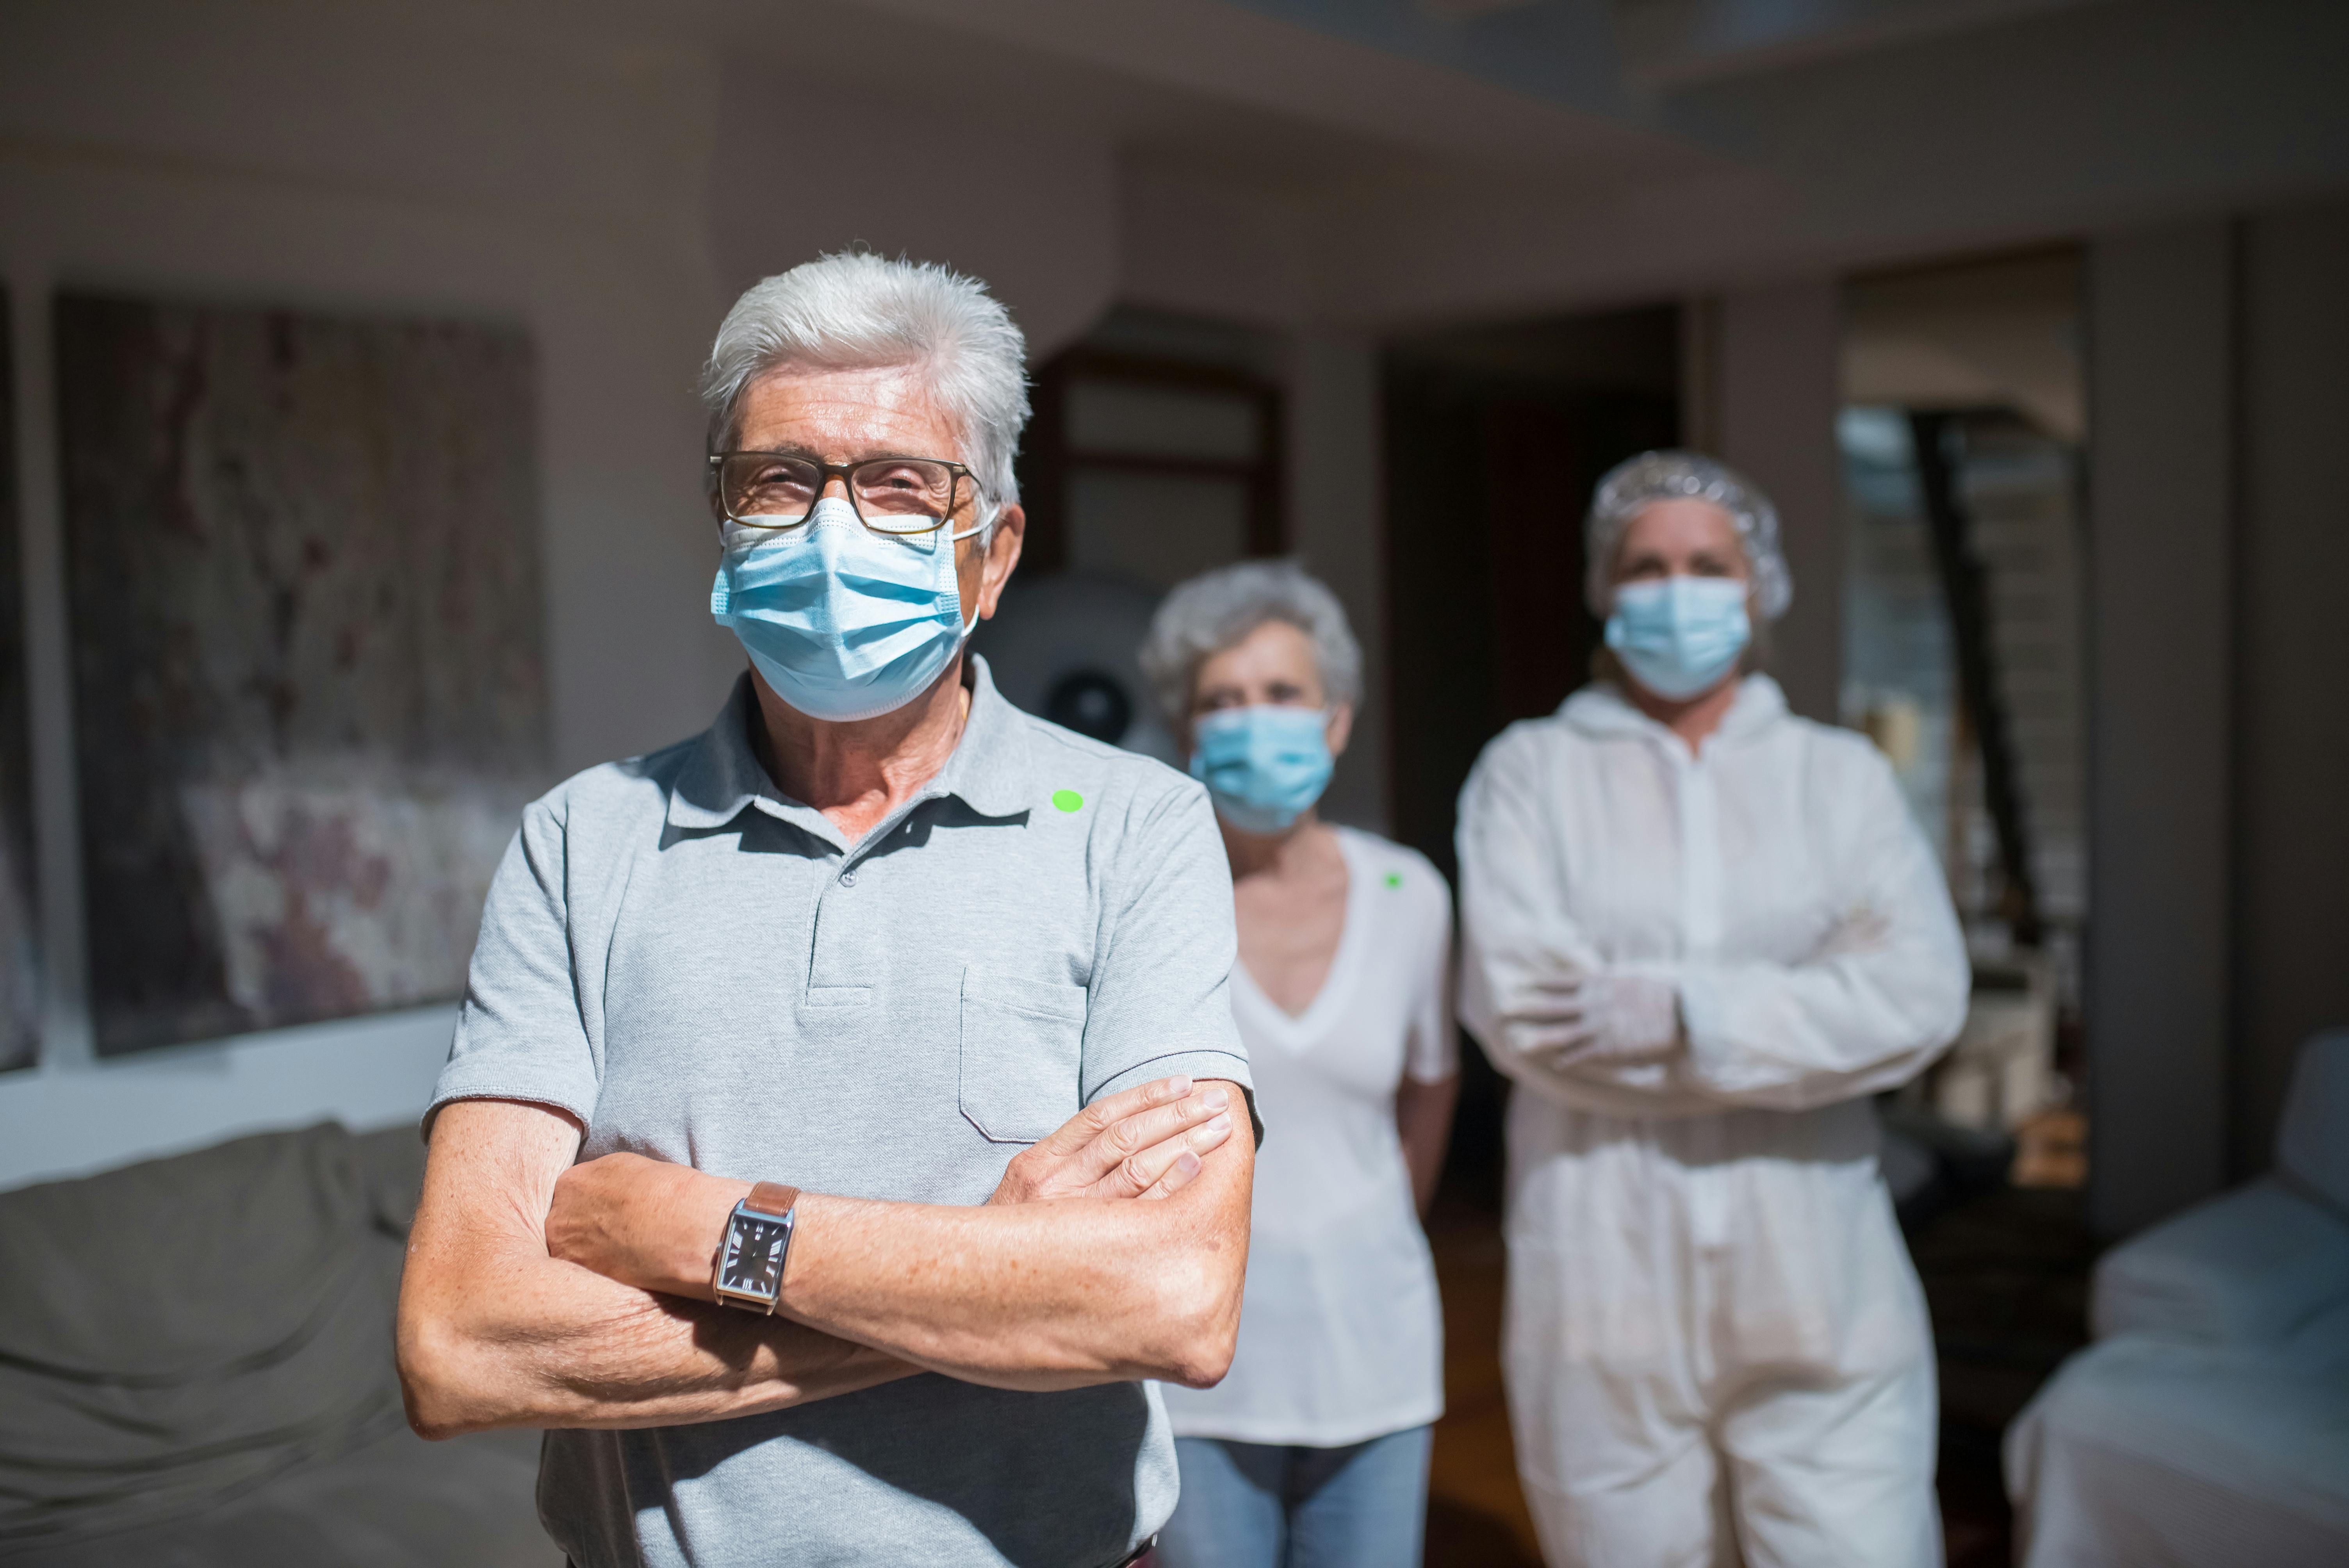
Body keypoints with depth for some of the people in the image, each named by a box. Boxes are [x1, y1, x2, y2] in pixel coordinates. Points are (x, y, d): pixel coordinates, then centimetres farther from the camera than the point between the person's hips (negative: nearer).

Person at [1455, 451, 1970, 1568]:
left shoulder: (1840, 775, 10)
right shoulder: (1529, 773, 5)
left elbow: (1922, 996, -5)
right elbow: (1517, 1006, -10)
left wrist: (1680, 1013, -14)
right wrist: (1797, 1026, -9)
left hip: (1818, 1296, 1)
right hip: (1607, 1301, -1)